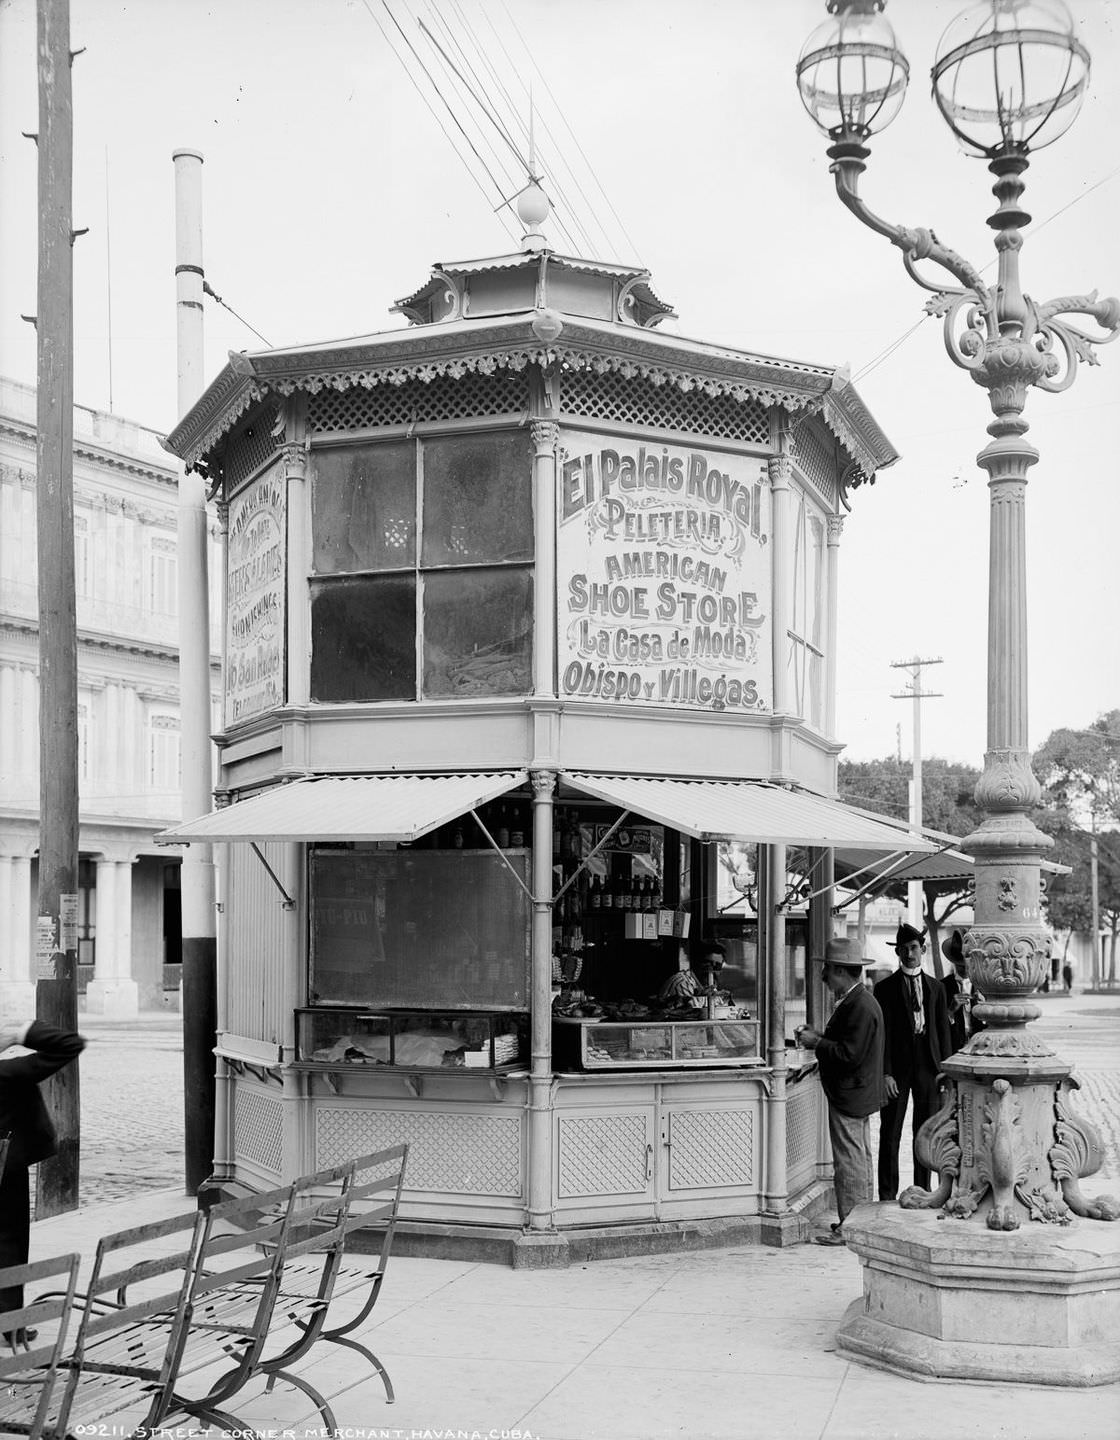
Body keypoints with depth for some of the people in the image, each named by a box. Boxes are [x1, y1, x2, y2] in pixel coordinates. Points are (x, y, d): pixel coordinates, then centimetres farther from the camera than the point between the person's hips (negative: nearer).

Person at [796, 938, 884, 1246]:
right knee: (860, 1161, 16)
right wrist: (816, 1037, 5)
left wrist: (817, 1042, -16)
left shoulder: (861, 1006, -21)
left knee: (850, 1163, -4)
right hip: (856, 1094, 11)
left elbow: (851, 1054, -25)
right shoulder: (854, 1001, 12)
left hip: (849, 1096, -11)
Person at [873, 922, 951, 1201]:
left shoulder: (936, 987, 11)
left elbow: (943, 1030, 10)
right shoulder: (885, 988, 1)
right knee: (890, 1134, 0)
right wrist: (885, 1073, -11)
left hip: (929, 1066, 3)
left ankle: (922, 1192, 17)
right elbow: (882, 1033, -4)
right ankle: (887, 1195, 5)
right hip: (898, 1067, -3)